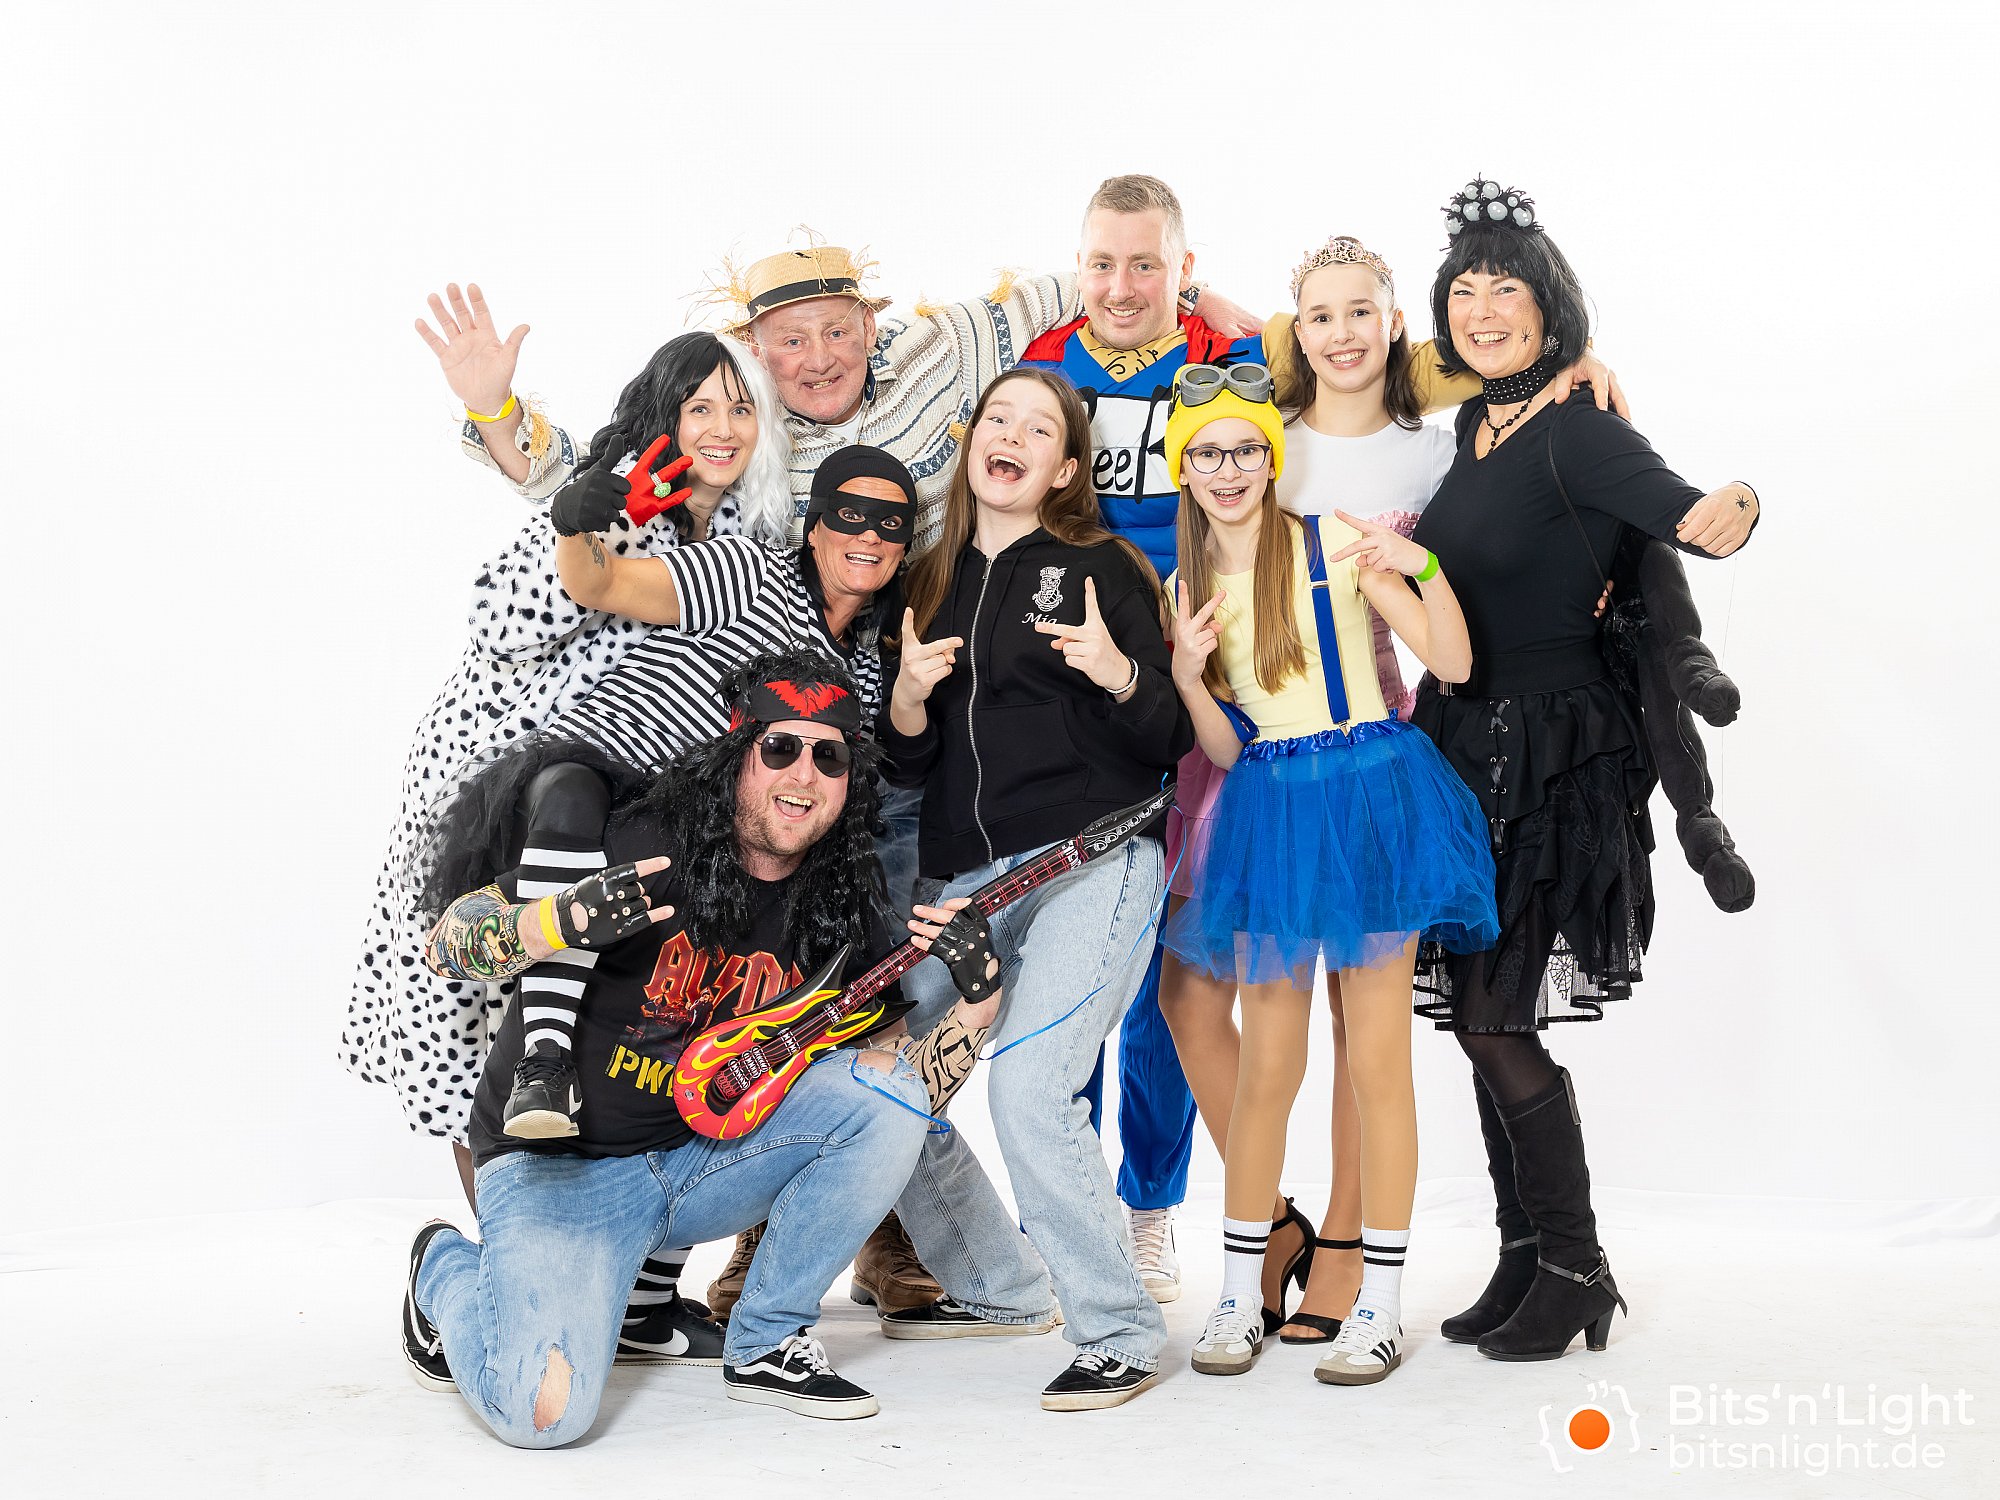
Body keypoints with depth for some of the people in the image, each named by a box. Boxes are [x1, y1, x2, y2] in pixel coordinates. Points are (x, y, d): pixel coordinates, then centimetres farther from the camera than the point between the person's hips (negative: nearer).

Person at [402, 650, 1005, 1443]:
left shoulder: (843, 911, -2)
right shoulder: (636, 844, -18)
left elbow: (907, 1097, 1)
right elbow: (447, 941, -16)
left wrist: (979, 995, -17)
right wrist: (560, 921, -37)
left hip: (707, 1157, 5)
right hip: (559, 1163, -4)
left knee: (885, 1086, -19)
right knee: (546, 1411, -25)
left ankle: (766, 1342, -1)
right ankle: (446, 1269, 12)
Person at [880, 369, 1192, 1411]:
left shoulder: (1101, 569, 3)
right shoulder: (932, 583, 16)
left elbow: (1167, 746, -1)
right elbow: (907, 769, 15)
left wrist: (1117, 675, -19)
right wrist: (906, 699, -5)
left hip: (1089, 864, -6)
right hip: (961, 884, 6)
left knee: (1028, 1088, -22)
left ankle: (1119, 1335, -6)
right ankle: (1001, 1287, 23)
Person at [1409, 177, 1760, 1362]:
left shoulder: (1576, 429, -13)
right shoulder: (1474, 428, 10)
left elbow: (1687, 516, -28)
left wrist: (1726, 514, -49)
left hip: (1551, 754, -8)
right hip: (1466, 745, 8)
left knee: (1492, 1017, -6)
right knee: (1479, 1014, 10)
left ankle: (1574, 1274, 11)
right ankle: (1527, 1261, 23)